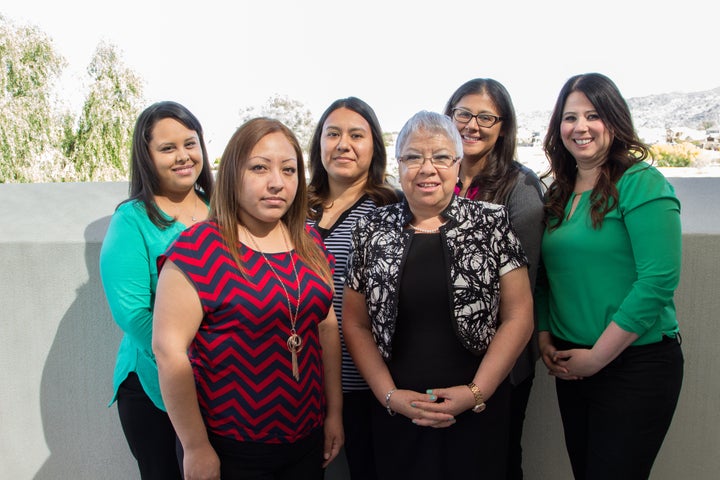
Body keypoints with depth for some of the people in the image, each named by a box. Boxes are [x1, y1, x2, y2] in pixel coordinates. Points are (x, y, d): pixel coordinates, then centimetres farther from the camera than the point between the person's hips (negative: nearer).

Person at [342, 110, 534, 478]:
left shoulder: (492, 223, -3)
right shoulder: (372, 230, 0)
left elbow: (518, 317, -3)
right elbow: (355, 324, 3)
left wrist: (477, 391, -10)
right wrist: (389, 394, -6)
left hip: (478, 413, -1)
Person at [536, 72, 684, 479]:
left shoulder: (642, 183, -12)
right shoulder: (559, 193, 8)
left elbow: (658, 280, -20)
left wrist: (597, 356, -16)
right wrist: (545, 339, 0)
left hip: (635, 365, -6)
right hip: (571, 365, 6)